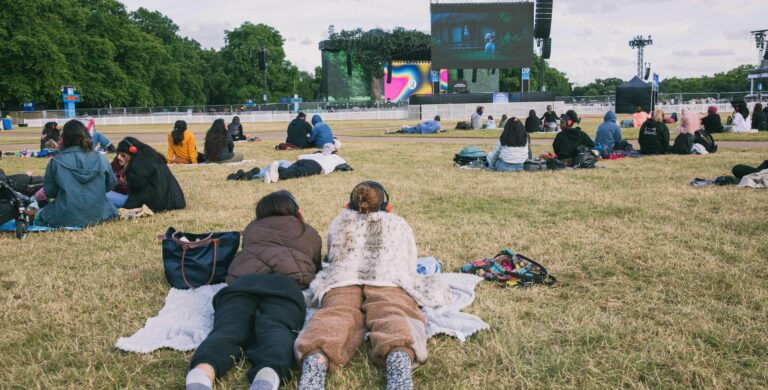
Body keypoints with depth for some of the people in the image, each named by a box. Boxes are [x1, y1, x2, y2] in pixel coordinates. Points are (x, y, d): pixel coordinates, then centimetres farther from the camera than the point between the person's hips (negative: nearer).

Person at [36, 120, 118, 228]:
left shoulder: (56, 161, -8)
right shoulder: (100, 159, -3)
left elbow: (49, 192, 1)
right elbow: (111, 185, 9)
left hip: (67, 219, -2)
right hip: (97, 215, 2)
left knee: (39, 216, 27)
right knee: (111, 209, 35)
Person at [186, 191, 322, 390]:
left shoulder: (251, 228, 37)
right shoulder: (310, 233, 34)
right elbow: (317, 269, 47)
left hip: (241, 282, 2)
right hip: (285, 283, -2)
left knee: (228, 328, -20)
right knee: (277, 328, -26)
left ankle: (202, 371, -54)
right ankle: (269, 373, -60)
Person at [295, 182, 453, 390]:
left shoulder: (338, 223, 35)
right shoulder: (400, 224, 32)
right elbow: (409, 270, 36)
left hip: (341, 282, 1)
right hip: (390, 282, -1)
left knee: (333, 319, -25)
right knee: (394, 318, -28)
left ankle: (314, 362, -60)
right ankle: (400, 364, -62)